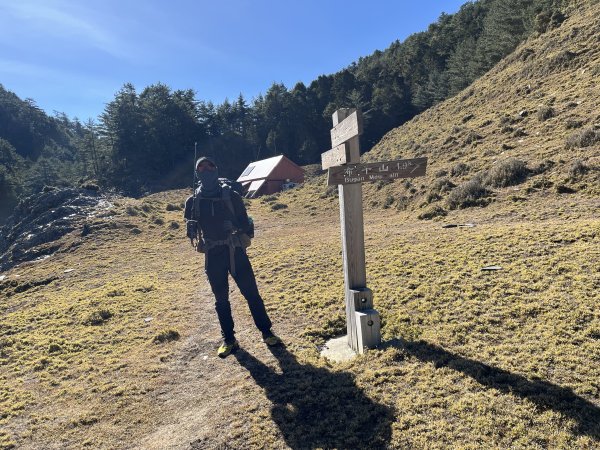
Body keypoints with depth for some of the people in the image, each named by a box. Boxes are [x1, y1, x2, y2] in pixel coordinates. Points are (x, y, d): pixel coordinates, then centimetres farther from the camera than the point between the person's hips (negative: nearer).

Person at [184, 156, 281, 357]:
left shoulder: (231, 195, -1)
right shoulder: (193, 201, 2)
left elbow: (245, 223, 1)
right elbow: (191, 230, 9)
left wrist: (245, 230, -15)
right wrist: (193, 231, -8)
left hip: (235, 251, -1)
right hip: (212, 255, 1)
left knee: (251, 293, 3)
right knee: (221, 299, 10)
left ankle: (266, 332, 18)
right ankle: (229, 340, 24)